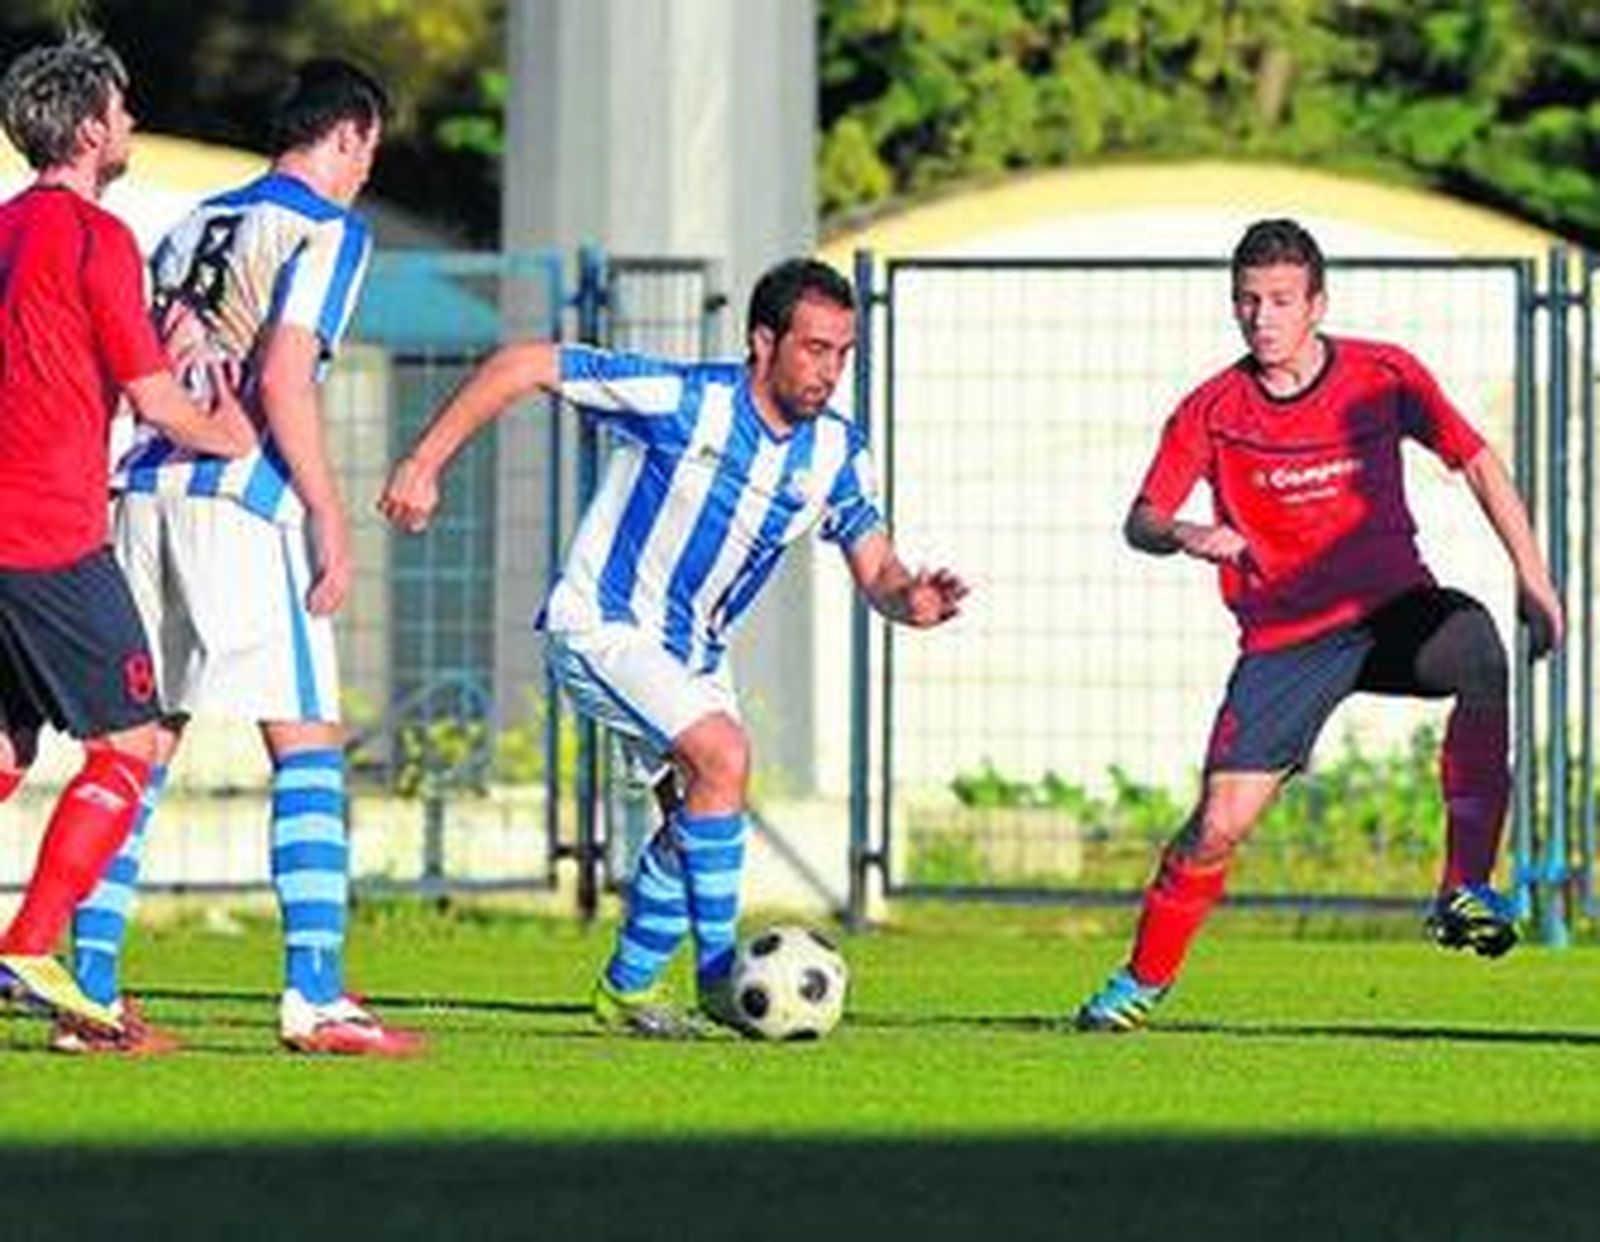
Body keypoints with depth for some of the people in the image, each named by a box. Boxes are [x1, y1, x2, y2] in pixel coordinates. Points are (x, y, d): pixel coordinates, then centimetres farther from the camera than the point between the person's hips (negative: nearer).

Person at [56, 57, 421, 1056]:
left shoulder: (200, 222, 20)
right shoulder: (328, 231, -2)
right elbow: (283, 382, -13)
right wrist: (331, 521, -11)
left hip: (148, 489, 7)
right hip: (243, 505, -7)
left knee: (140, 744, 9)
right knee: (309, 746, -4)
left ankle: (90, 992, 5)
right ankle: (314, 994, -11)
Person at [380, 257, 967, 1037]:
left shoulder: (836, 455, -5)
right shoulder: (685, 401, -24)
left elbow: (876, 575, -3)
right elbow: (522, 365, -21)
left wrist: (911, 599, -28)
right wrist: (425, 464, -22)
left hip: (692, 651, 8)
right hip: (603, 624, -8)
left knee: (694, 815, 8)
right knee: (722, 755, -24)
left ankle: (626, 989, 26)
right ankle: (719, 974, -16)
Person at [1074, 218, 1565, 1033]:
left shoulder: (1383, 377, -3)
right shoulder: (1212, 411, -4)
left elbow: (1477, 464, 8)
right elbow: (1141, 522, -2)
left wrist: (1533, 580, 2)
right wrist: (1184, 537, -26)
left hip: (1394, 608, 0)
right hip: (1283, 641, 0)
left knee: (1478, 654, -35)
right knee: (1218, 825, -10)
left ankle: (1466, 890, -30)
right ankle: (1143, 980, 15)